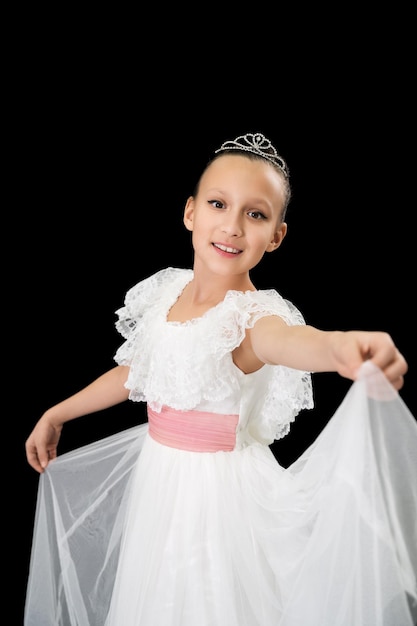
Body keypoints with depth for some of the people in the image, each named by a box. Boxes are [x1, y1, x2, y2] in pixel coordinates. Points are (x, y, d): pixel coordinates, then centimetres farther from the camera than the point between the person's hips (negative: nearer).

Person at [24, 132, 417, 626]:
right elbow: (133, 372, 11)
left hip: (221, 488, -6)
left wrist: (342, 347, -70)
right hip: (157, 475, 6)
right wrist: (55, 415, 19)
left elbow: (287, 340, -46)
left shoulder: (254, 314, -22)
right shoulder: (165, 290, -3)